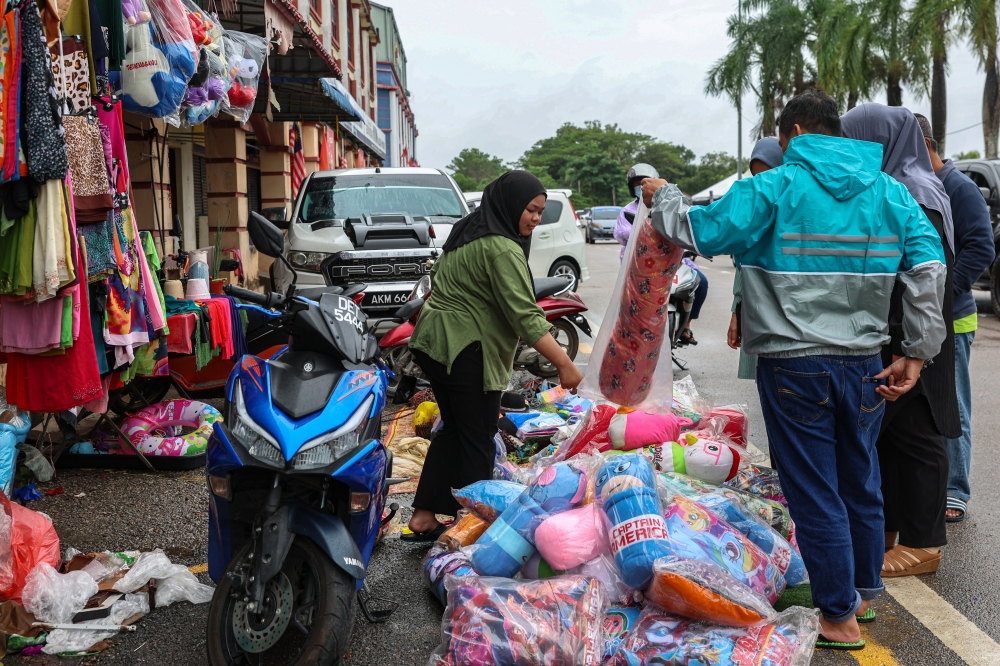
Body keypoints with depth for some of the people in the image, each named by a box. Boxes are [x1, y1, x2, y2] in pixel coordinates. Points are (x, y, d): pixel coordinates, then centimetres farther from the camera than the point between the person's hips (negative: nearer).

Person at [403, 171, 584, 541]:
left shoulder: (469, 232, 13)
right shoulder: (502, 249, -17)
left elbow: (439, 277, 24)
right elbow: (525, 316, -24)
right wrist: (564, 365, -25)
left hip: (432, 341, 10)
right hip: (466, 352, -10)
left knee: (454, 429, 17)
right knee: (478, 441, 0)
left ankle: (423, 518, 20)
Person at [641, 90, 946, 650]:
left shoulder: (774, 188, -9)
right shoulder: (889, 190, 6)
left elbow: (701, 231, -12)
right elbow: (929, 266, -1)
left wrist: (663, 198, 8)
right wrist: (918, 353, 1)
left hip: (794, 367, -5)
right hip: (864, 364, 5)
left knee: (816, 493, 5)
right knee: (861, 482, 20)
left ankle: (840, 618, 14)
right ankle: (864, 592, 38)